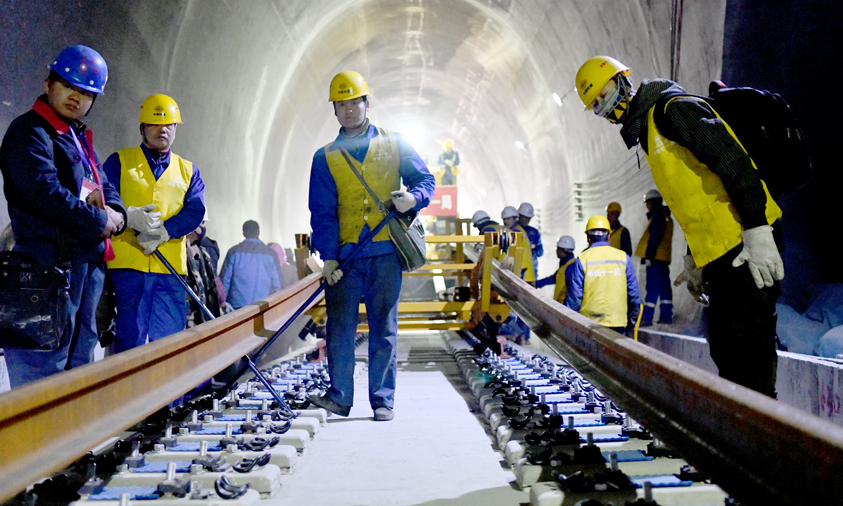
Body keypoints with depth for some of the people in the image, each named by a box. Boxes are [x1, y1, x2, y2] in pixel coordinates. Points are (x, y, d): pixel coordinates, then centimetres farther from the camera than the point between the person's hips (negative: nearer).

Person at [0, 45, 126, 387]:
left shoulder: (80, 139, 24)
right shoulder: (29, 131, -6)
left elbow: (103, 186, 23)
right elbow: (45, 192, -18)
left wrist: (116, 213, -1)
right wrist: (99, 221, -11)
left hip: (89, 262, 10)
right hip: (51, 259, -10)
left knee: (79, 354, 14)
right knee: (45, 361, -12)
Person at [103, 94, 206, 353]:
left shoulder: (188, 171, 17)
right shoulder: (119, 162, 11)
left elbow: (195, 211, 3)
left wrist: (163, 232, -14)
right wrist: (130, 216, -20)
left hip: (171, 266, 2)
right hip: (128, 263, -2)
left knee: (169, 340, 1)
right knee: (131, 336, -4)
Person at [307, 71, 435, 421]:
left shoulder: (394, 145, 10)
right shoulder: (325, 158, 10)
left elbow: (425, 180, 12)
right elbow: (322, 211, 4)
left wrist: (413, 198, -11)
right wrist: (328, 256, -6)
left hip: (385, 251, -1)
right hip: (345, 255, 1)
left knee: (383, 328, 2)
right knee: (340, 326, -2)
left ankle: (383, 400, 9)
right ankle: (339, 396, 8)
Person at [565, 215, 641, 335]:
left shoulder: (581, 260, -3)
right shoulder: (624, 258, 2)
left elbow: (574, 295, -3)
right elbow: (633, 292, 8)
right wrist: (633, 317, 20)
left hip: (589, 323, -1)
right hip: (618, 322, 1)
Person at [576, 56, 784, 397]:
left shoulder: (672, 108, -7)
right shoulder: (649, 134, 22)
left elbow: (733, 161, -17)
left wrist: (756, 229, -23)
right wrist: (694, 260, 23)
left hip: (747, 244, -10)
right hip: (718, 254, 10)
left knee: (748, 342, -10)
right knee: (724, 349, 11)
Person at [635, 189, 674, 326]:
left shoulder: (658, 216, -10)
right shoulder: (666, 217, 21)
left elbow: (654, 238, -18)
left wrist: (649, 256, -19)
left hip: (656, 258, -10)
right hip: (665, 258, 10)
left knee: (652, 288, -12)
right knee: (664, 287, 11)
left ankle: (646, 318, -13)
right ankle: (666, 316, 14)